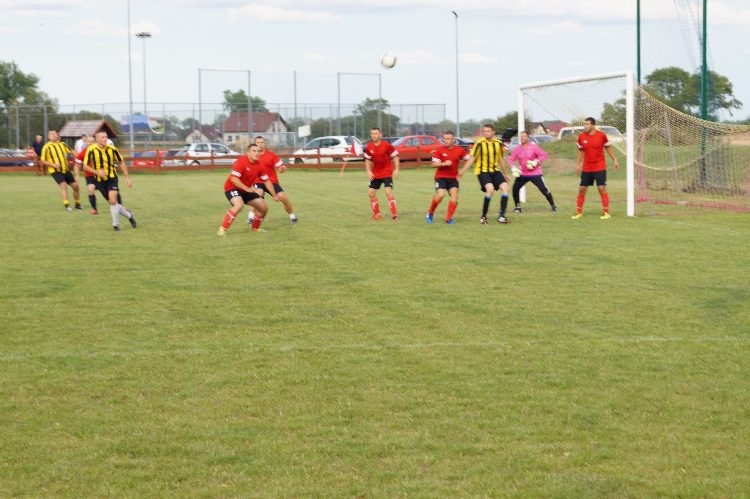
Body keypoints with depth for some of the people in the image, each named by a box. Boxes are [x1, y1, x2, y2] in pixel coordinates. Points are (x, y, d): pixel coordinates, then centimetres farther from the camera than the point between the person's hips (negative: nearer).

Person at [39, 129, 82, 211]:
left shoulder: (62, 144, 7)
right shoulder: (47, 147, -8)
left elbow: (71, 152, 18)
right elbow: (42, 161, -8)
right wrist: (53, 164, -20)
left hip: (66, 170, 6)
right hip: (55, 171, -6)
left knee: (75, 185, 6)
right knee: (63, 185, -24)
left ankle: (77, 204, 23)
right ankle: (67, 205, -25)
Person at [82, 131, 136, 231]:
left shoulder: (112, 149, -8)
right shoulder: (91, 150, -13)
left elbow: (121, 162, 6)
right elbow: (85, 167, -8)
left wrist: (127, 177, 3)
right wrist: (97, 172, -24)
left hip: (112, 178, -1)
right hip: (100, 181, 1)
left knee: (113, 201, -18)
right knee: (112, 202, 3)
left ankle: (115, 224, -2)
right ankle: (129, 215, 28)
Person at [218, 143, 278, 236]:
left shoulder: (259, 166, -1)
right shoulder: (241, 161, -23)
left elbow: (267, 181, 10)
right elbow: (233, 179, -29)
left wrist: (274, 195, 7)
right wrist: (247, 189, -32)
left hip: (247, 189, 8)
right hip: (232, 188, -8)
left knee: (264, 207, 5)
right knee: (239, 205, -36)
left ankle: (255, 228, 29)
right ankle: (222, 229, -32)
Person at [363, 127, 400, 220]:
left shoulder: (387, 145, -14)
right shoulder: (369, 147, -2)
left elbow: (395, 157, -5)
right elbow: (368, 160, 11)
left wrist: (396, 170, -11)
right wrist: (369, 171, -2)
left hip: (387, 173, -5)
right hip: (375, 174, 5)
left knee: (389, 192, -18)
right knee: (371, 193, 5)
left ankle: (394, 215, -12)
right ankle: (376, 214, 20)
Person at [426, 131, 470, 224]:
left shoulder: (459, 150, -1)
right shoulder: (439, 150, -7)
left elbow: (469, 159, 9)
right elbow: (434, 164, -9)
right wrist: (444, 164, -25)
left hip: (453, 177, 3)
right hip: (441, 177, -2)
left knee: (454, 195, -13)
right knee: (440, 195, -19)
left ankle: (449, 218, -1)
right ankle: (430, 213, 4)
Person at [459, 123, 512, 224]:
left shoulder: (498, 143, 2)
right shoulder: (479, 143, -11)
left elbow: (501, 159, 15)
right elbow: (472, 159, -8)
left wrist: (505, 174, 23)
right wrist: (461, 172, -12)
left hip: (495, 170, 5)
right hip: (482, 171, -5)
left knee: (505, 187, -13)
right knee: (490, 189, -26)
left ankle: (501, 217, -8)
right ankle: (483, 216, -11)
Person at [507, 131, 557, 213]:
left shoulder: (533, 147, -10)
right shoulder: (517, 148, 0)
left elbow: (544, 155, -8)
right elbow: (511, 159, 5)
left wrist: (537, 162, -21)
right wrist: (513, 168, -13)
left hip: (535, 173, -4)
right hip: (522, 174, 4)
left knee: (544, 190, -8)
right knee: (515, 189, -6)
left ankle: (553, 206, 5)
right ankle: (517, 207, 8)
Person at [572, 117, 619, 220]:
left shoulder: (602, 135, -8)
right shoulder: (581, 137, -2)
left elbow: (607, 148, 6)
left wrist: (615, 160, 6)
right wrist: (578, 164, 8)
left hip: (600, 167, -3)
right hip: (586, 168, 3)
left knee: (602, 188, -8)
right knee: (582, 189, 3)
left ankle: (606, 213, -2)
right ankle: (579, 212, 14)